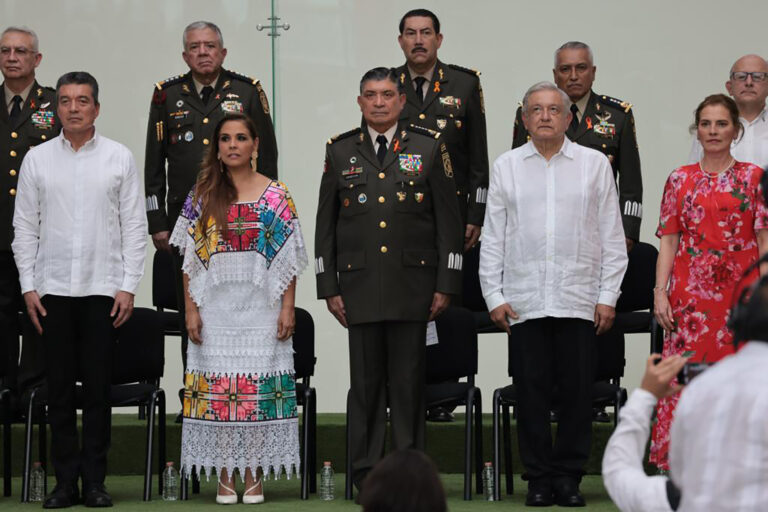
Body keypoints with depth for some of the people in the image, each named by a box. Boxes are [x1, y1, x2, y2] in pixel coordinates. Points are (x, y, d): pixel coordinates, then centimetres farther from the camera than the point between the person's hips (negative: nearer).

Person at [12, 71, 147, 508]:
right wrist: (28, 286, 1)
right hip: (52, 290, 1)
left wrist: (129, 287, -4)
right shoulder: (37, 159, 6)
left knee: (98, 389, 2)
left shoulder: (119, 158, 3)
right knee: (60, 388, 3)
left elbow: (135, 226, 2)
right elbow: (24, 227, 7)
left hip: (103, 289, -1)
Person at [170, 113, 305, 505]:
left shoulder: (276, 195, 3)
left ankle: (254, 476, 6)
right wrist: (190, 309, -2)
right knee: (217, 386, 0)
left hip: (261, 307, -1)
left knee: (260, 385, -1)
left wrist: (288, 308, -4)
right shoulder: (202, 195, 5)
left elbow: (289, 258, 3)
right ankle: (225, 476, 8)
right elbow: (189, 259, 5)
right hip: (216, 306, 1)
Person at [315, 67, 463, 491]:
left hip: (413, 285, -1)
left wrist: (446, 284, -1)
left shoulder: (428, 148, 6)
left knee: (409, 383, 1)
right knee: (366, 382, 2)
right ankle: (366, 472, 8)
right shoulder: (340, 152, 8)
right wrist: (328, 287, 4)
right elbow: (325, 225, 10)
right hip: (360, 285, 1)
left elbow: (448, 220, 5)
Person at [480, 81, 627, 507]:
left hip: (578, 300, 0)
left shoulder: (595, 165, 7)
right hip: (524, 302, 1)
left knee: (577, 391, 0)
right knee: (531, 391, 1)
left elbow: (612, 236, 7)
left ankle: (568, 476, 9)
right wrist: (494, 296, 2)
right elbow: (492, 237, 9)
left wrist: (608, 296, 1)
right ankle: (538, 477, 9)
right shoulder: (506, 167, 9)